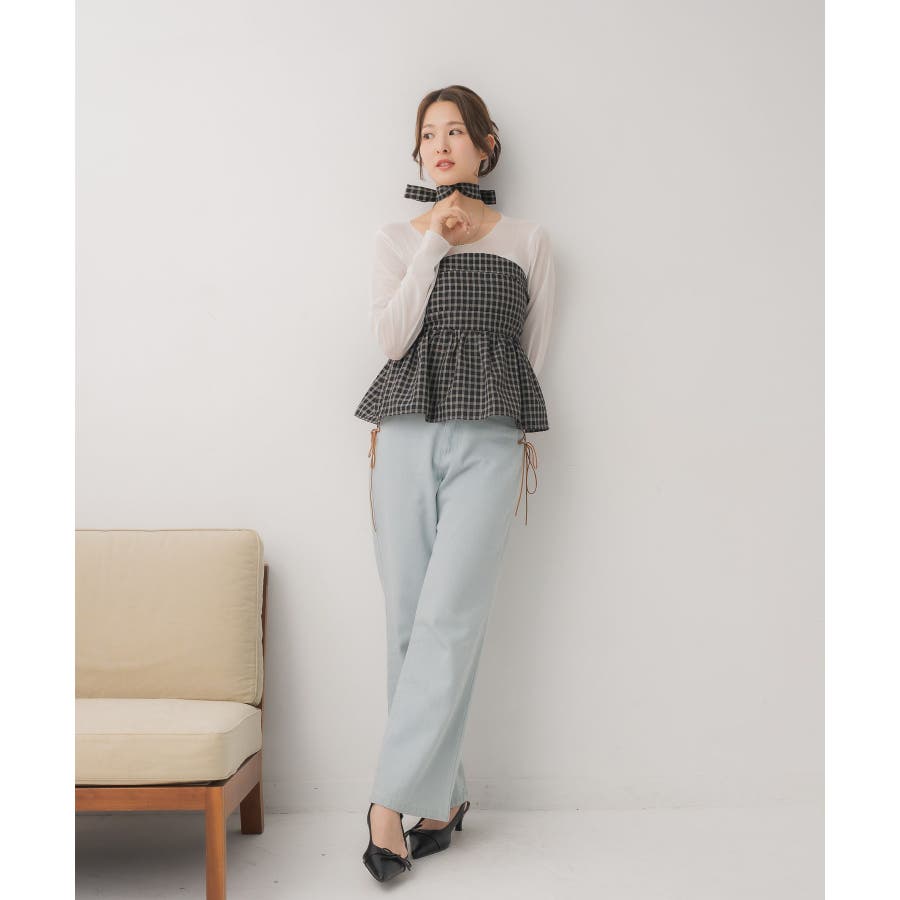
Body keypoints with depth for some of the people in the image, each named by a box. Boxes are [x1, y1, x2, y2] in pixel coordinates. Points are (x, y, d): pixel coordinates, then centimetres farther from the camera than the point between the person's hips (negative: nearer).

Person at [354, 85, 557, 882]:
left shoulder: (528, 242, 11)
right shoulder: (398, 238, 14)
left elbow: (534, 352, 14)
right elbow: (391, 337, 0)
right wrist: (433, 243, -3)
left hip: (489, 441, -2)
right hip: (407, 437, 2)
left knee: (446, 620, -12)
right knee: (409, 622, 0)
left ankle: (396, 799, -6)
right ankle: (445, 796, 11)